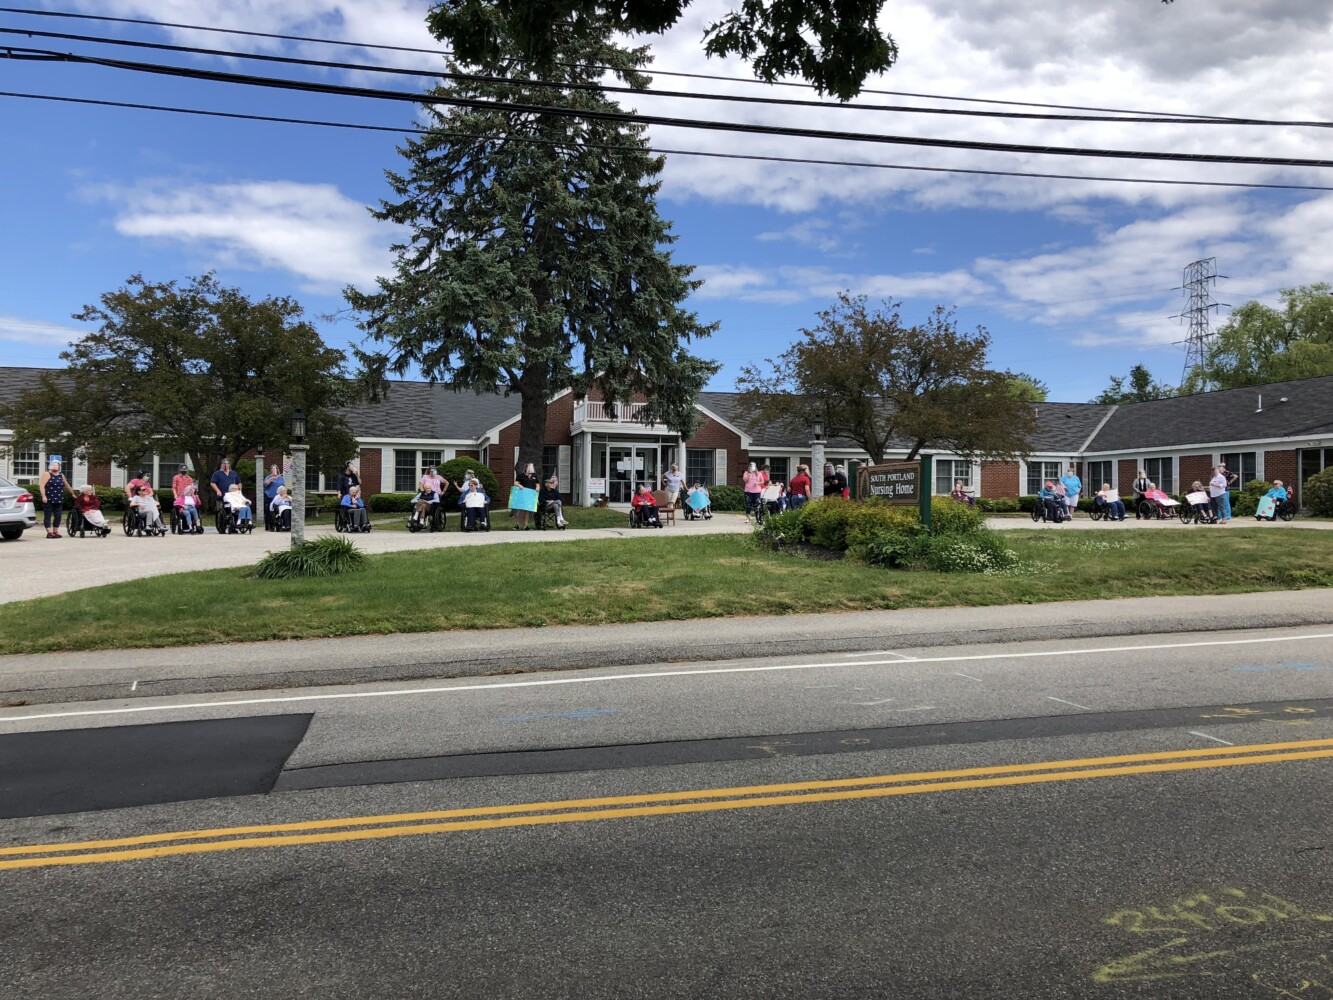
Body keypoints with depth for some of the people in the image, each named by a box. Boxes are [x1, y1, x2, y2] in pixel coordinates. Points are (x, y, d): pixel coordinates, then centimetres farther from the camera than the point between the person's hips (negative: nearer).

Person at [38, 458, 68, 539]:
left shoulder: (61, 475, 16)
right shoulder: (47, 474, -3)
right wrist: (43, 496, -21)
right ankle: (49, 532, -3)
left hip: (59, 500, 6)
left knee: (58, 516, 4)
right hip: (48, 500, -6)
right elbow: (42, 485, -12)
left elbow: (66, 485, 29)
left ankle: (55, 531, 13)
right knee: (47, 516, -1)